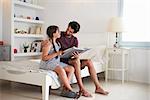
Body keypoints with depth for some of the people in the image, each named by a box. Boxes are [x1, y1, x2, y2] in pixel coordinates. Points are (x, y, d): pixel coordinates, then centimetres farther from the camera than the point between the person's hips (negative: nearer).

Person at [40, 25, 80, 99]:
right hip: (47, 63, -9)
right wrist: (56, 54, -24)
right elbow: (44, 58, -20)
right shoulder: (48, 44, -15)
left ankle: (65, 90, -14)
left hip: (56, 62, 9)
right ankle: (70, 90, -19)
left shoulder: (56, 42, 11)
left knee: (71, 68, -10)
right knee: (61, 70, -35)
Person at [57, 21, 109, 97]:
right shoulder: (59, 35, -6)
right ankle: (82, 89, -31)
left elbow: (76, 53, 2)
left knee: (89, 61, -14)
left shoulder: (75, 40, 8)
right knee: (76, 61, -34)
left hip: (70, 60, 6)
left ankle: (98, 87, -12)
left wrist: (77, 56, -23)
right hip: (61, 60, -5)